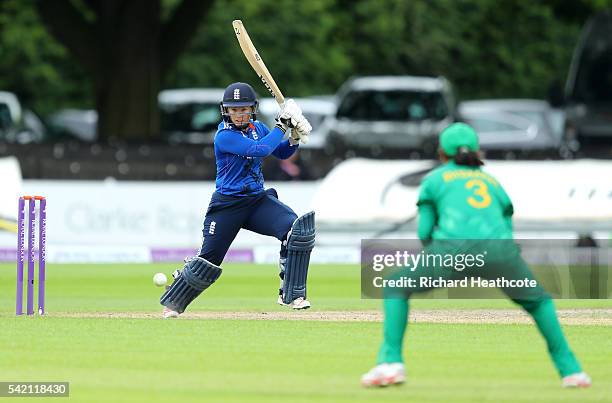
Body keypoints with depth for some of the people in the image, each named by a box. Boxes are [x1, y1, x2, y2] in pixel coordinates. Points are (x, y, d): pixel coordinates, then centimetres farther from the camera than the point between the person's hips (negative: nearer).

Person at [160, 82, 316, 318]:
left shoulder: (257, 128, 5)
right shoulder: (224, 136, -17)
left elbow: (281, 153, 15)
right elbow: (260, 149, -28)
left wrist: (295, 138, -5)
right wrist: (282, 125, -21)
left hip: (258, 200, 5)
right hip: (227, 205, -5)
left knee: (298, 229, -20)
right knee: (208, 259, 0)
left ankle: (291, 295, -14)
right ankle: (172, 303, 24)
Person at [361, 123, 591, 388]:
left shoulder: (433, 179, 28)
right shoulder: (494, 183, 36)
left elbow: (424, 233, 18)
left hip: (455, 246, -3)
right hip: (499, 251, 3)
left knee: (396, 289, 19)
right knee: (538, 300, 31)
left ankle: (391, 361, 0)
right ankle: (569, 368, 16)